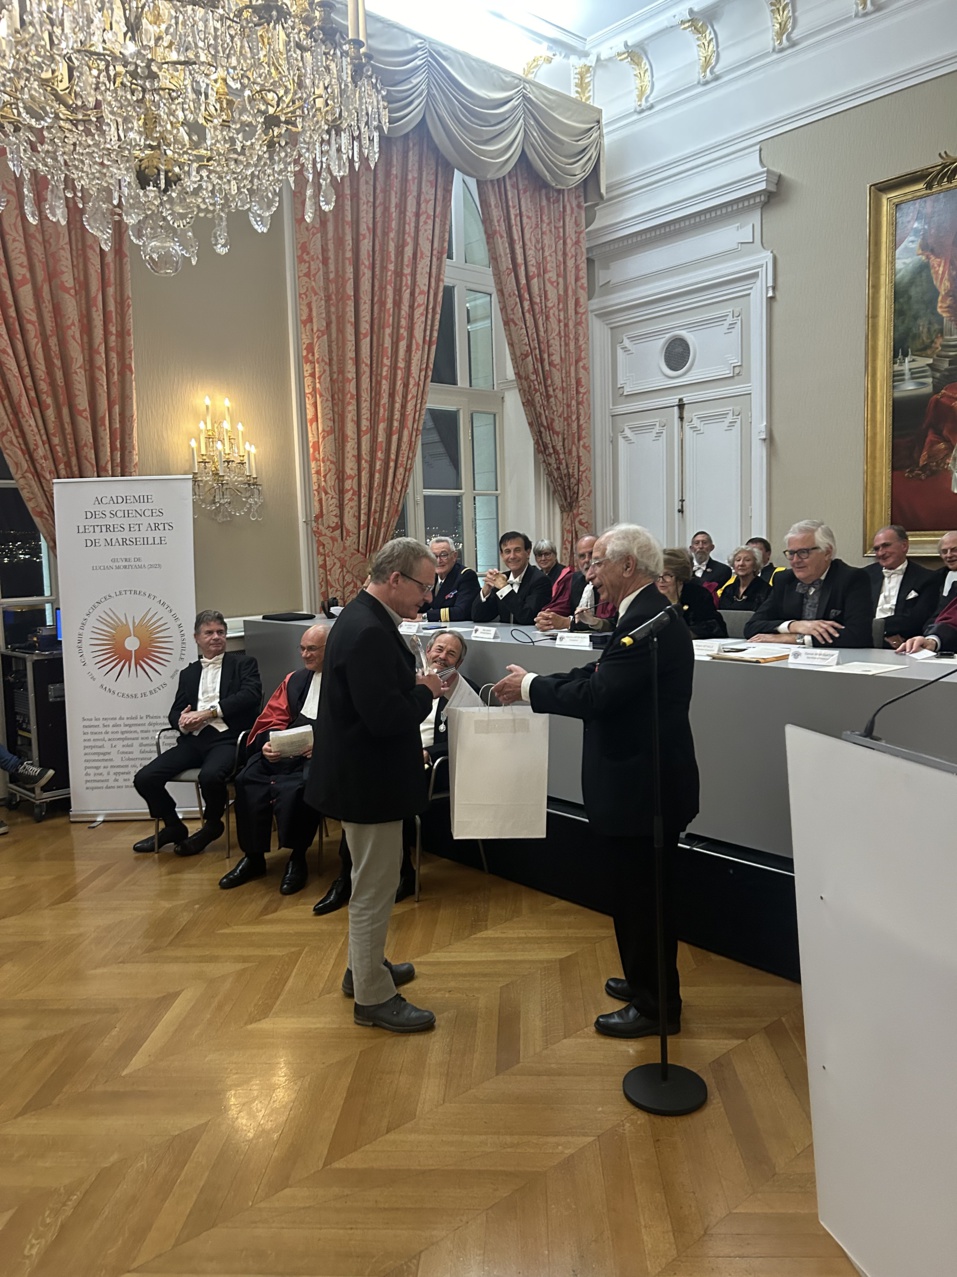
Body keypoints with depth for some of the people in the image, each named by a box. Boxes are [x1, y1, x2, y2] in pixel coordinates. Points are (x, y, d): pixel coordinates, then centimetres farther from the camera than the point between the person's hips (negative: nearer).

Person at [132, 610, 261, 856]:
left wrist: (208, 712, -13)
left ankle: (211, 826, -2)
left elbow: (251, 695, -7)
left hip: (227, 738, -5)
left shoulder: (243, 663, 11)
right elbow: (175, 712, 18)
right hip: (193, 739, 5)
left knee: (210, 776, -36)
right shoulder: (188, 673, 24)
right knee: (144, 778, -14)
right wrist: (182, 722, -9)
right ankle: (173, 827, 13)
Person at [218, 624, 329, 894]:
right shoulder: (295, 680, 23)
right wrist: (268, 743, -3)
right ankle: (253, 856, -6)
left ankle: (297, 858, -11)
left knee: (292, 788, -33)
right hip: (284, 749, 6)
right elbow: (272, 719, 19)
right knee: (248, 780, -20)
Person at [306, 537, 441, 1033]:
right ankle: (373, 997, 20)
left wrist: (415, 686, 0)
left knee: (372, 882, 25)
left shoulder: (365, 619, 7)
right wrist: (426, 692, -14)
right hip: (367, 782, -11)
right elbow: (386, 716, -31)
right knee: (374, 888, 4)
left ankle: (364, 966, 42)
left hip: (362, 774, 11)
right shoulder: (368, 633, -26)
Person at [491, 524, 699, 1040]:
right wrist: (531, 683, 4)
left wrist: (530, 687, -14)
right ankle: (646, 981, 40)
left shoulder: (647, 622, -23)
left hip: (642, 785, -10)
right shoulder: (646, 615, 10)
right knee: (632, 887, 22)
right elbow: (598, 676, 11)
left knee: (640, 894, 5)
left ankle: (656, 1005, 23)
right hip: (640, 779, 10)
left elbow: (596, 696, -27)